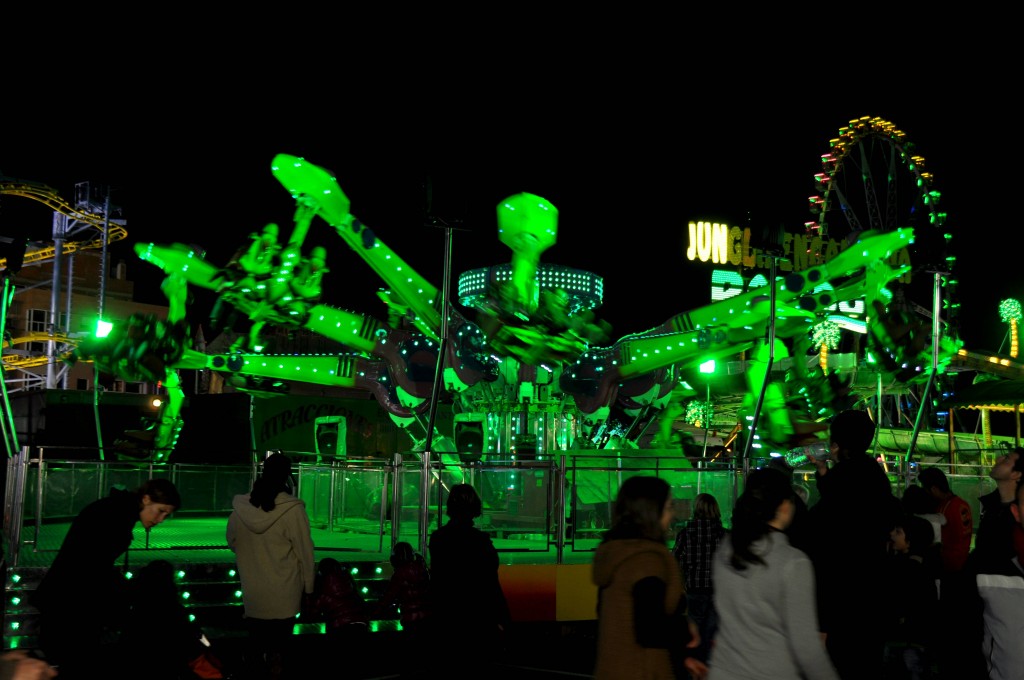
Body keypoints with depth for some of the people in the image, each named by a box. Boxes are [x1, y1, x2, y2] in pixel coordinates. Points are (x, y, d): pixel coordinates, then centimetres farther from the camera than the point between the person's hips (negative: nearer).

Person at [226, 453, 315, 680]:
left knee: (256, 641, 16)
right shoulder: (293, 510, -16)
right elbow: (305, 553, -10)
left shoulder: (240, 507, -5)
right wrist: (308, 585, 2)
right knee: (279, 643, 9)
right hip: (283, 595, -3)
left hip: (252, 593, 3)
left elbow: (232, 543, 10)